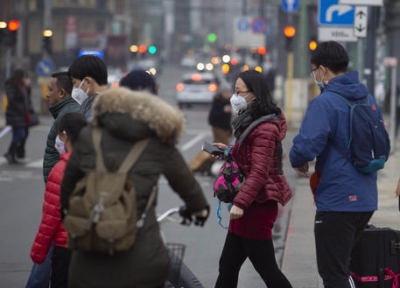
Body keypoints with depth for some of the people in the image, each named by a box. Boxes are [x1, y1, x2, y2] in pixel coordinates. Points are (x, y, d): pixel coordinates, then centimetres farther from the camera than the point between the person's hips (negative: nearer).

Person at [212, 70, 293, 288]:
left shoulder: (264, 128, -17)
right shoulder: (253, 122, 15)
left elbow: (259, 172, -24)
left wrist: (240, 202, -30)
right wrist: (230, 152, 12)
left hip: (257, 205, -11)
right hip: (250, 205, 11)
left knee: (266, 268, -5)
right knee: (227, 267, 14)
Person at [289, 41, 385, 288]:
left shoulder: (325, 103, -16)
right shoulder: (369, 99, 10)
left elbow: (306, 146, -25)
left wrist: (298, 162, -4)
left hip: (337, 202, -8)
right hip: (366, 200, 8)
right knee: (342, 268, 21)